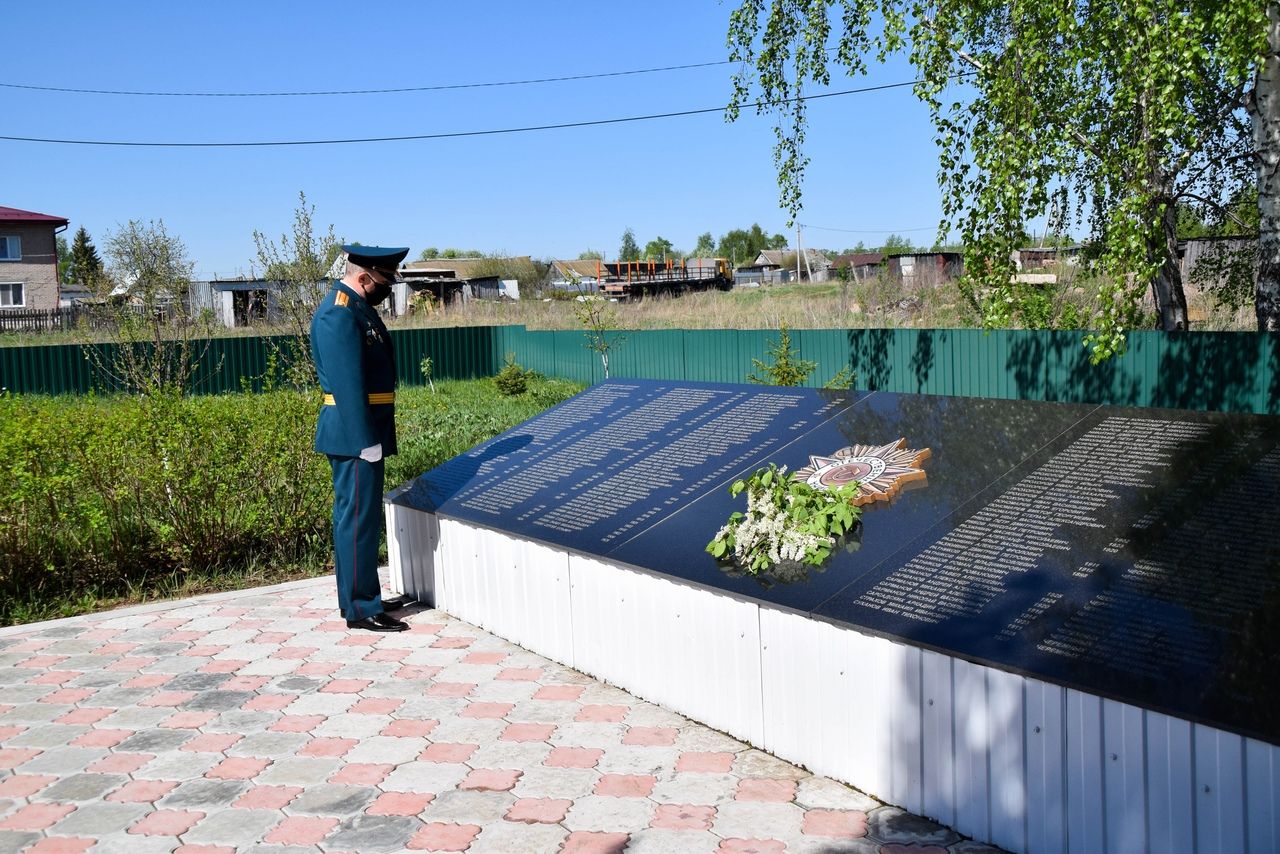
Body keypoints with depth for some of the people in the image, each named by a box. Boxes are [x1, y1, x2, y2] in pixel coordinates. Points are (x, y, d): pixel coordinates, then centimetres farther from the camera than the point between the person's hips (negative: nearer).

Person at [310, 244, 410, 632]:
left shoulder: (355, 307, 15)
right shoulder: (339, 315, -18)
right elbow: (348, 383, -23)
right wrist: (366, 440, -23)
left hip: (361, 432, 11)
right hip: (355, 434, -11)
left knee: (355, 516, 17)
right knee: (359, 519, -4)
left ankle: (355, 598, 27)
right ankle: (361, 609, 3)